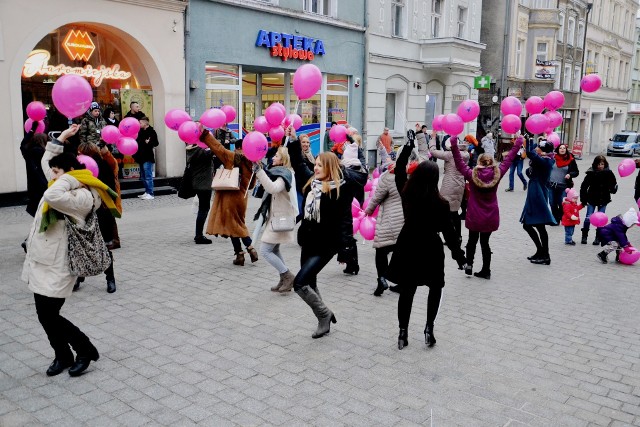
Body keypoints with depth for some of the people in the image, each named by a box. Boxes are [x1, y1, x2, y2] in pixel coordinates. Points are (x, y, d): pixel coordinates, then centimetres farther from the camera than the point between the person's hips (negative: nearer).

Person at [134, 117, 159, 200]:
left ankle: (150, 194, -5)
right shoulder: (141, 131, 14)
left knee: (148, 176, -8)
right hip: (142, 157, 9)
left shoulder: (151, 131, -10)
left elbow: (156, 143, -17)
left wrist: (149, 142, -34)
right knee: (143, 177, 13)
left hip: (148, 158, -9)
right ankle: (147, 192, 21)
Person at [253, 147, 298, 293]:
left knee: (265, 250, -9)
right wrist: (259, 171, 9)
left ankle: (289, 276, -3)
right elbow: (269, 187, 20)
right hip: (277, 217, 10)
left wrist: (259, 170, -36)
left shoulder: (284, 174, -17)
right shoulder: (280, 173, 13)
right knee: (274, 250, 15)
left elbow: (273, 188, -35)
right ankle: (284, 280, 21)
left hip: (280, 218, -10)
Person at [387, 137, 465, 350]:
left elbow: (399, 172, 9)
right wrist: (458, 253, 3)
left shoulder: (406, 193, -8)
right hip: (430, 251, -3)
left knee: (407, 291, 12)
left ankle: (403, 333, 17)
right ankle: (429, 328, 12)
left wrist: (407, 149, 16)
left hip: (408, 249, 3)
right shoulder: (440, 204, -17)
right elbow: (449, 231, -9)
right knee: (435, 288, 19)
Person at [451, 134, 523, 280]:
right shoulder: (497, 174, -8)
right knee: (485, 242, 12)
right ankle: (485, 271, 18)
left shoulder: (472, 174, -13)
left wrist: (454, 145, -6)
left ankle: (469, 264, 9)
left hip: (474, 216, -2)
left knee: (472, 241, 19)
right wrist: (518, 144, 13)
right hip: (491, 217, 2)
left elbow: (459, 162, -7)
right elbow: (508, 160, 3)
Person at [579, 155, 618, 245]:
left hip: (603, 200, 1)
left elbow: (613, 184, 7)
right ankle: (584, 236, 11)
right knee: (588, 218, -3)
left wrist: (613, 189, -15)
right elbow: (583, 187, -6)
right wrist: (583, 200, -7)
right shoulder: (591, 173, -10)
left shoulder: (609, 173, -5)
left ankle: (598, 238, 14)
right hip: (592, 199, -1)